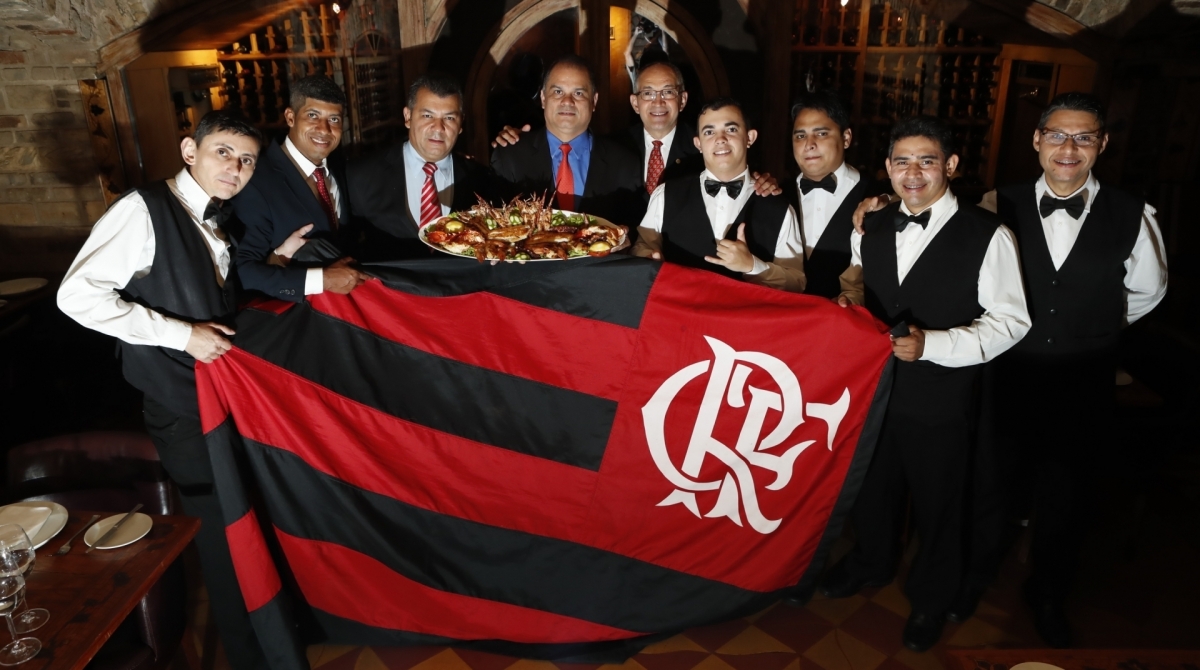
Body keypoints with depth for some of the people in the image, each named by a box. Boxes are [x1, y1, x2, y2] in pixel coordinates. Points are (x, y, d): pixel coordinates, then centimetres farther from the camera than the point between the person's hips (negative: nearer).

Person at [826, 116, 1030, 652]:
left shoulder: (986, 235, -14)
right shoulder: (871, 229, 3)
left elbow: (1009, 321, -12)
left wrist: (931, 344, -25)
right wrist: (849, 302, -7)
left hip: (940, 401, -4)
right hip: (872, 387, 5)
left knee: (937, 505, 16)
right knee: (872, 489, 24)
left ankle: (932, 597, 42)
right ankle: (872, 563, 52)